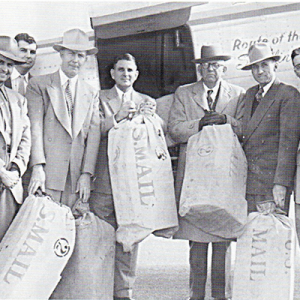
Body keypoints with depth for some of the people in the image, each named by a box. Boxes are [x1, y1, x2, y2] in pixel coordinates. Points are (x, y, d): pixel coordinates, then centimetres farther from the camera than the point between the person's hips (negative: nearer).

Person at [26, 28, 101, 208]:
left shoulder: (92, 94, 17)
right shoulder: (39, 85, 8)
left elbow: (94, 134, 9)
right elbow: (35, 127, -2)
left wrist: (86, 174, -1)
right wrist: (37, 168, -13)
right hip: (48, 173, -2)